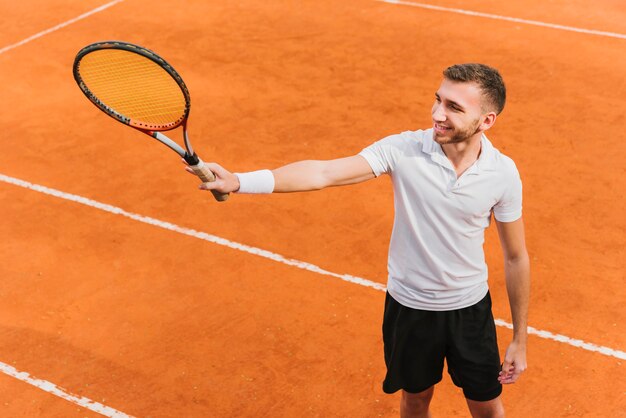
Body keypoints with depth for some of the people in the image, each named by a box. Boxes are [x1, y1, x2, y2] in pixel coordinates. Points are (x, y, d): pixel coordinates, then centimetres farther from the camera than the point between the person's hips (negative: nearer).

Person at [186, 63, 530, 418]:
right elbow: (323, 173, -29)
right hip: (409, 306, 0)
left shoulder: (503, 173, -16)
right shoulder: (403, 149, -19)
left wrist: (519, 340, 0)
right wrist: (238, 181, -42)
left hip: (470, 309, 0)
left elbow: (516, 258, -4)